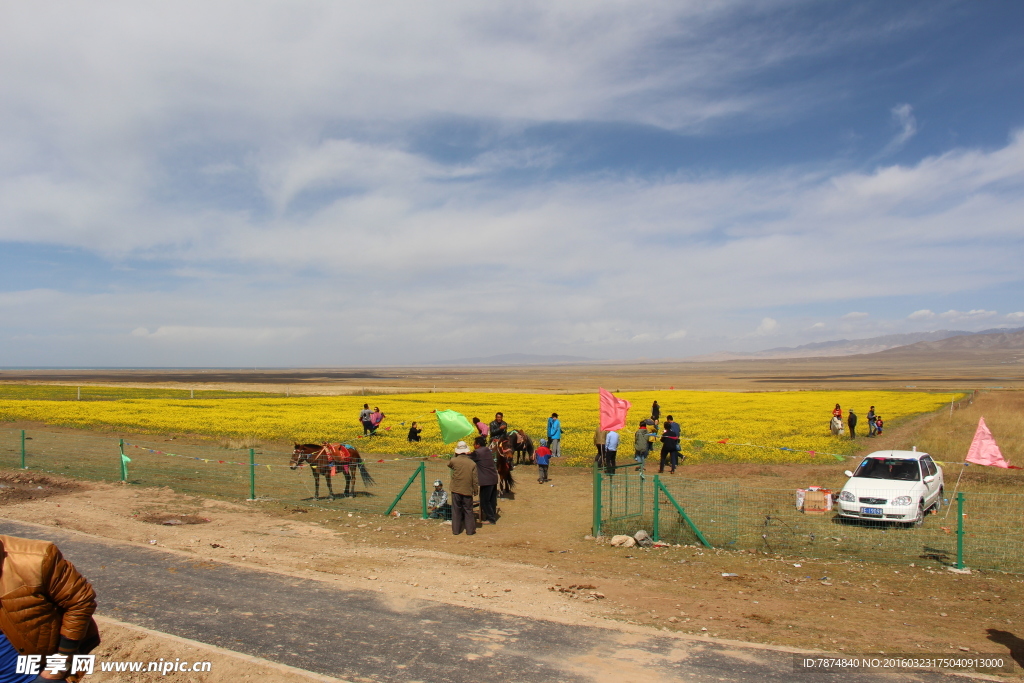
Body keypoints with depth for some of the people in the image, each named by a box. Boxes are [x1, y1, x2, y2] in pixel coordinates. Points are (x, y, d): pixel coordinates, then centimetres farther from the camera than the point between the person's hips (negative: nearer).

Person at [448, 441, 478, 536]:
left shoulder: (454, 461, -9)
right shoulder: (472, 463, -5)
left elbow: (449, 464, 17)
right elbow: (475, 479, -2)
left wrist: (455, 456, 25)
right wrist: (476, 490, 10)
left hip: (456, 490, 0)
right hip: (467, 490, 0)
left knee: (456, 510, 9)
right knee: (468, 510, 10)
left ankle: (456, 530, 14)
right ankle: (470, 530, 11)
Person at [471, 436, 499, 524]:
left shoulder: (478, 452, -14)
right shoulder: (488, 451, 10)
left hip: (486, 481, -8)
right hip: (494, 478, 9)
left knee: (484, 501, 3)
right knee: (492, 500, 16)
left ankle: (491, 519, 7)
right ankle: (493, 517, 25)